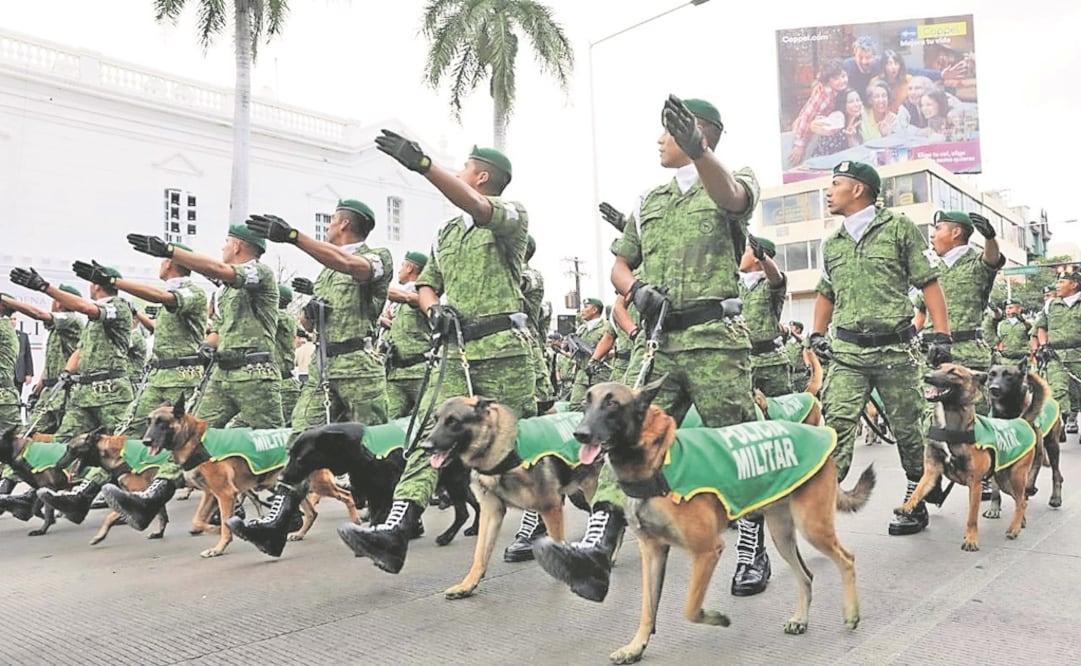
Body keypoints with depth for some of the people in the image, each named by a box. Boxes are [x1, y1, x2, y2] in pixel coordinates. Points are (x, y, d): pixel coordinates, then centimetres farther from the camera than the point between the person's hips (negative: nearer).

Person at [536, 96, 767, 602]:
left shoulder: (732, 184, 7)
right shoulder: (648, 203, 23)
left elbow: (730, 195, -20)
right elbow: (619, 266, 23)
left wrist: (698, 150, -41)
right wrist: (637, 289, -2)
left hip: (715, 339, -4)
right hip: (658, 342, 5)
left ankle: (753, 555, 19)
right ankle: (595, 551, -17)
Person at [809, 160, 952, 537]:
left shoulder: (899, 228, 1)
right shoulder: (832, 244, 15)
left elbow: (929, 283, -1)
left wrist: (942, 336, -7)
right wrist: (817, 334, 12)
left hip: (894, 350, -3)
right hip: (846, 353, 3)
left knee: (907, 430, 7)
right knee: (836, 425, -13)